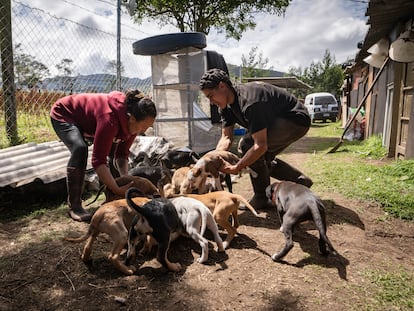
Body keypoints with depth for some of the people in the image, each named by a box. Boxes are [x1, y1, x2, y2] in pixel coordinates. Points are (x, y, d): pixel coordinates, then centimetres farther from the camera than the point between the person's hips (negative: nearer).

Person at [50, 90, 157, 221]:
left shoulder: (133, 122, -20)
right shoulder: (110, 119, -44)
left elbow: (122, 154, -13)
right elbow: (98, 160, -44)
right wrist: (118, 190, -45)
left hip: (87, 121, 8)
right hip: (63, 115, -8)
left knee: (114, 147, 0)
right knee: (80, 150, -33)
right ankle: (74, 205, -19)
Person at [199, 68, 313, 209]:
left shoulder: (249, 101, -34)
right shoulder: (225, 106, -4)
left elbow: (260, 146, -35)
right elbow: (226, 137, -5)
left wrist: (235, 168, -30)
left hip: (297, 120, -10)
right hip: (277, 122, 10)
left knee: (247, 144, -24)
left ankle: (262, 198, -10)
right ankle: (300, 180, 25)